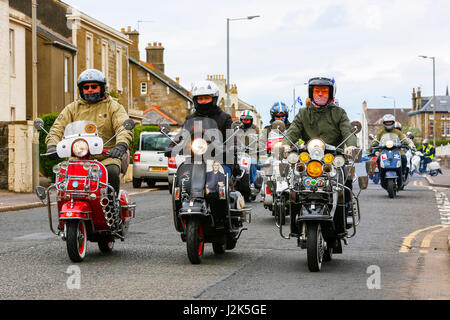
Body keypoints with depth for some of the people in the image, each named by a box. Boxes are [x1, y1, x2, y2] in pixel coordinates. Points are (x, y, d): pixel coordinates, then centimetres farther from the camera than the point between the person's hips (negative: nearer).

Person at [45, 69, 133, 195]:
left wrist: (121, 144, -30)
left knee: (111, 172, -32)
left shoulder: (113, 107, 9)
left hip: (107, 157, -2)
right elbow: (58, 127, 7)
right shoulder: (72, 108, 17)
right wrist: (52, 144, -15)